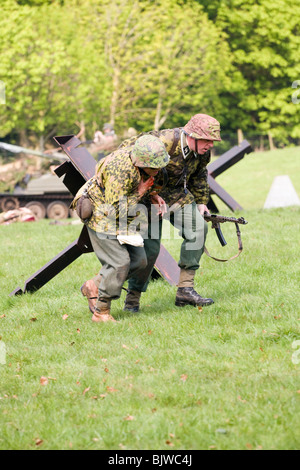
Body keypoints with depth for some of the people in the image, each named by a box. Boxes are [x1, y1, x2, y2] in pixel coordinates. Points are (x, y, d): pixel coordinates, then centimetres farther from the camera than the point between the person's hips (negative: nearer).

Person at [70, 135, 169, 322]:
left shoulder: (141, 156, -6)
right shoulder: (121, 171, -33)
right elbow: (116, 210, -29)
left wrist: (152, 194, 0)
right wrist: (139, 193, -23)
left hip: (123, 220, 9)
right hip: (101, 214, -9)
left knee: (139, 261, 4)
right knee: (120, 262, -17)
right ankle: (101, 312, -6)